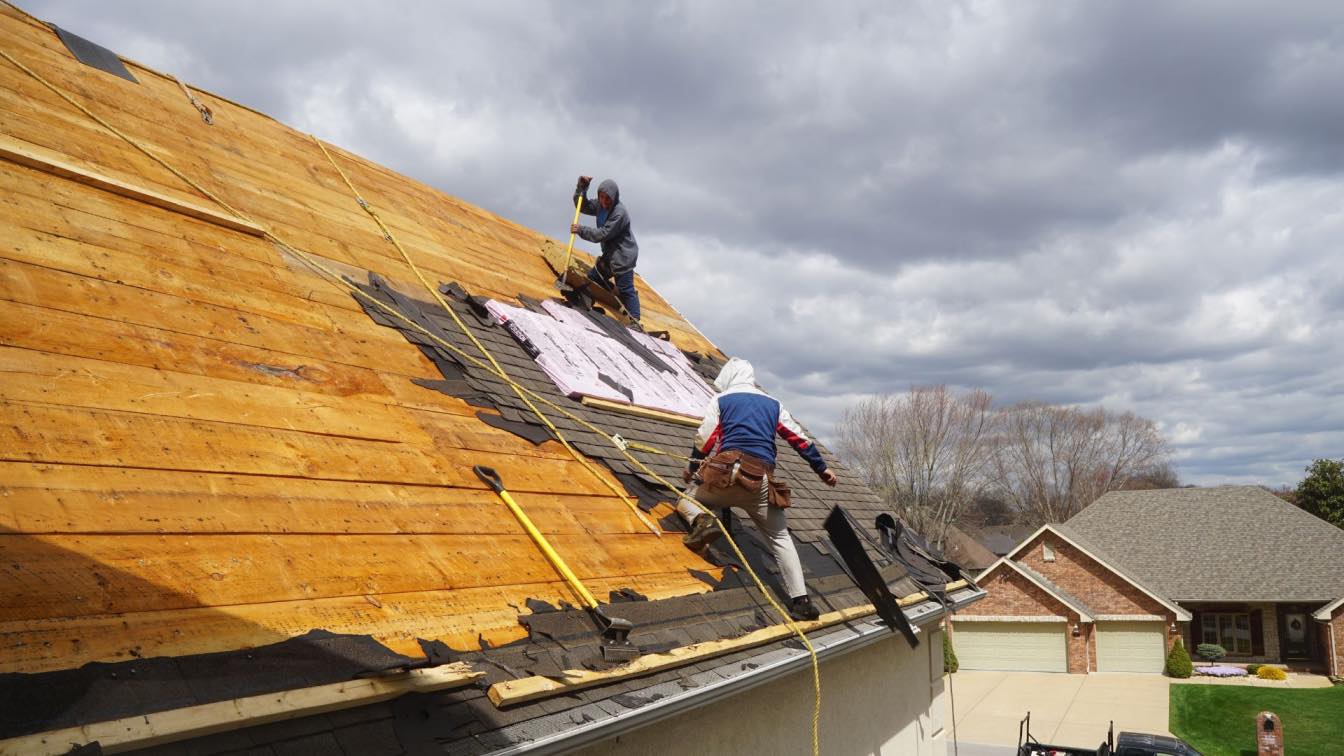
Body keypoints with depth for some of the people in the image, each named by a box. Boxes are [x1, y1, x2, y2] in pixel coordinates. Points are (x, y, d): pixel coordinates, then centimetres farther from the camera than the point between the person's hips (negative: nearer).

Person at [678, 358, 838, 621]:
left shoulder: (721, 399, 13)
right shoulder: (773, 403, 21)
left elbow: (704, 439, 8)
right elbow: (799, 439, 19)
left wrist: (692, 468, 24)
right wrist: (822, 468, 27)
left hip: (727, 472, -2)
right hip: (761, 481, 2)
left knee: (687, 498, 24)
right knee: (780, 537, 13)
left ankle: (701, 521, -12)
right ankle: (801, 601, 1)